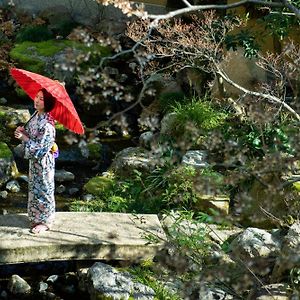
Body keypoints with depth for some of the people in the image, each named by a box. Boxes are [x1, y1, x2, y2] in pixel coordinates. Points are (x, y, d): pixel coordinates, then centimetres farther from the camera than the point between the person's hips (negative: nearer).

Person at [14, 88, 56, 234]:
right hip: (34, 159, 9)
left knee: (43, 189, 5)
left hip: (43, 161, -9)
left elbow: (40, 148, -25)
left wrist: (24, 137, -20)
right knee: (34, 188, 19)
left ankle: (45, 221, 20)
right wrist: (23, 131, -7)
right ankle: (37, 216, 35)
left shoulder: (47, 124, -27)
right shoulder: (36, 116, 0)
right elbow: (31, 133, 14)